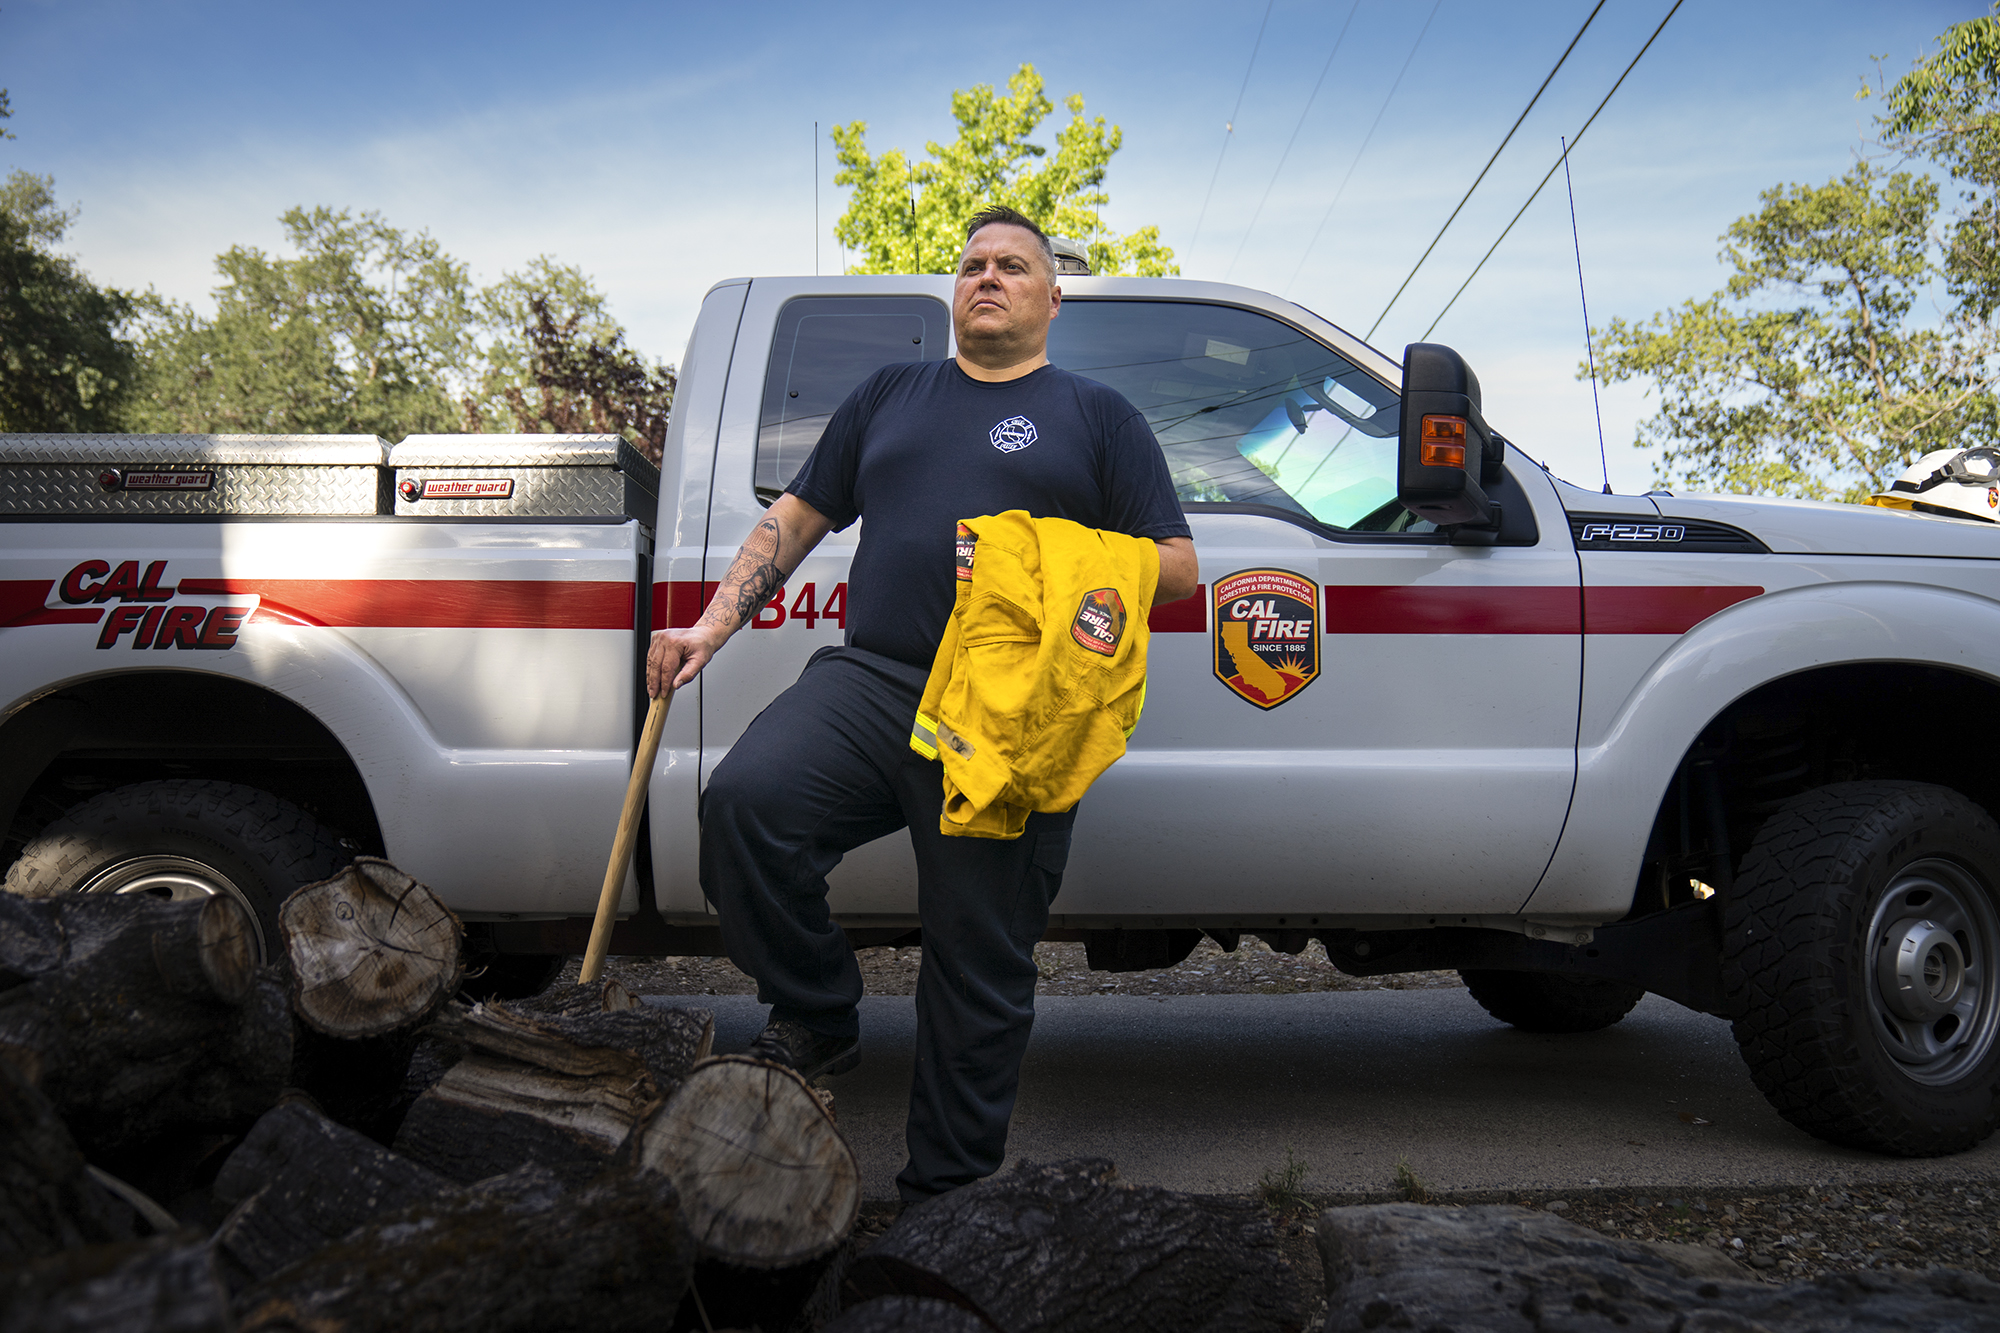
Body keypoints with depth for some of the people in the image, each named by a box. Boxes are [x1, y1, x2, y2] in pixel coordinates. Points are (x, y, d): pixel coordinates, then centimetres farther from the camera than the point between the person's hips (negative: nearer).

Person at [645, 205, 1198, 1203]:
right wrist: (710, 628, 13)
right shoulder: (891, 393, 25)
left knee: (980, 969, -2)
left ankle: (945, 1196, 13)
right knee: (745, 801, -26)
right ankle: (817, 1023, -4)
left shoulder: (1097, 414, 17)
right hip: (869, 678, 2)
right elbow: (795, 517, 25)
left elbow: (1178, 564, 10)